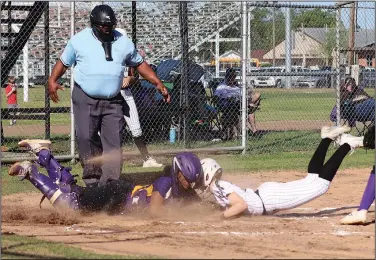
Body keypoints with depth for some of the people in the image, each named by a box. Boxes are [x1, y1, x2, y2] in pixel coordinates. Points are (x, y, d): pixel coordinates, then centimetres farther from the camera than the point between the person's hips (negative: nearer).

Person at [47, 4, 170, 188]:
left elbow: (139, 64, 15)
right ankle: (93, 182, 7)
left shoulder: (124, 42, 4)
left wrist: (158, 84, 8)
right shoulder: (79, 40, 0)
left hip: (113, 101, 1)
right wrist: (52, 80, -11)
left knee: (113, 143, -8)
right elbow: (63, 62, 7)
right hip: (85, 100, -1)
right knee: (86, 139, -5)